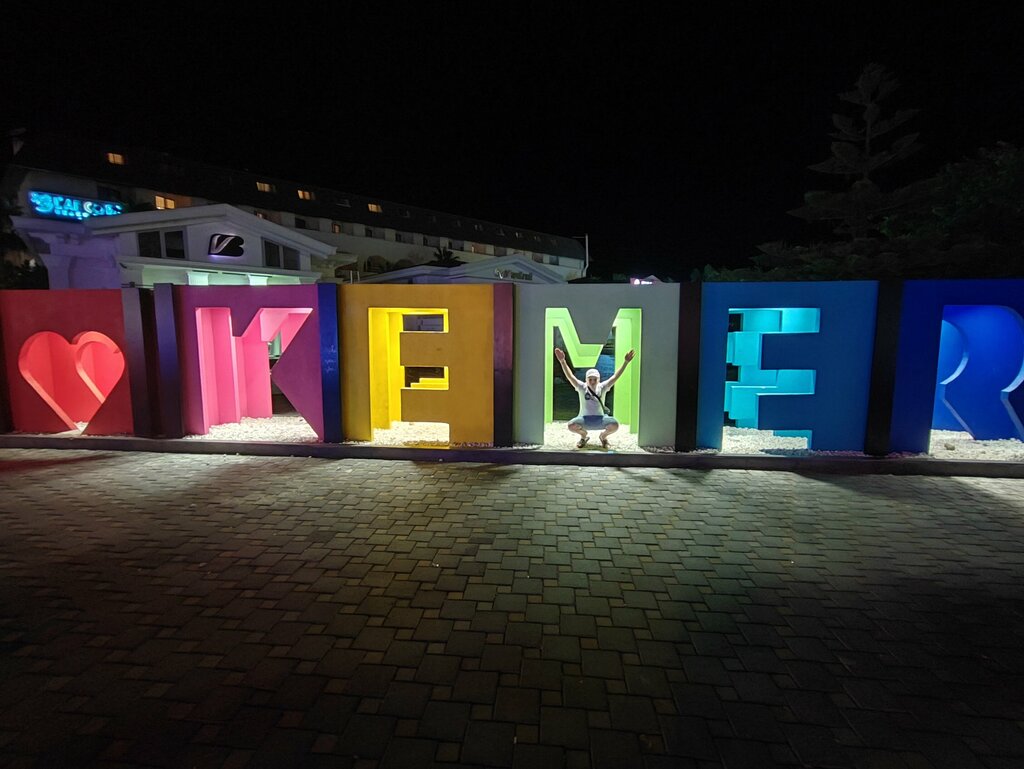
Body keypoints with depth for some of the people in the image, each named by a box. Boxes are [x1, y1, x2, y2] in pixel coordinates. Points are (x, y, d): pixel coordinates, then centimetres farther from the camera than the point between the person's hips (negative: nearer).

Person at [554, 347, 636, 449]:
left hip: (600, 419, 1)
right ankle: (584, 435, 7)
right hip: (584, 419, -1)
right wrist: (562, 361, -29)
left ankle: (603, 436, 9)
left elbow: (615, 376, -7)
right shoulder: (582, 387, -4)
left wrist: (626, 362, -17)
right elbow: (570, 376, -15)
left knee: (614, 424, -29)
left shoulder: (602, 387, 0)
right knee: (571, 425, -31)